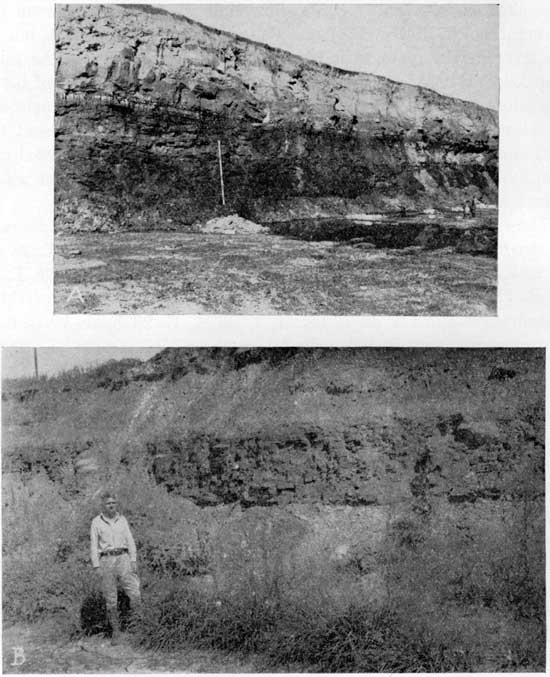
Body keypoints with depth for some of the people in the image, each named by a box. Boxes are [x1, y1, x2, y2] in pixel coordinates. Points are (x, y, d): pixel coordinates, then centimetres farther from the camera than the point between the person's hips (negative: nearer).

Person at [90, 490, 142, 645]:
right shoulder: (96, 522, 2)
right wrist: (96, 567, -6)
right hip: (106, 561, -1)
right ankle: (116, 632, 13)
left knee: (134, 593, -15)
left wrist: (134, 561, 0)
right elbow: (94, 546, 1)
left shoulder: (122, 519, 9)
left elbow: (130, 541, 9)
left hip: (123, 558, 1)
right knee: (111, 599, 2)